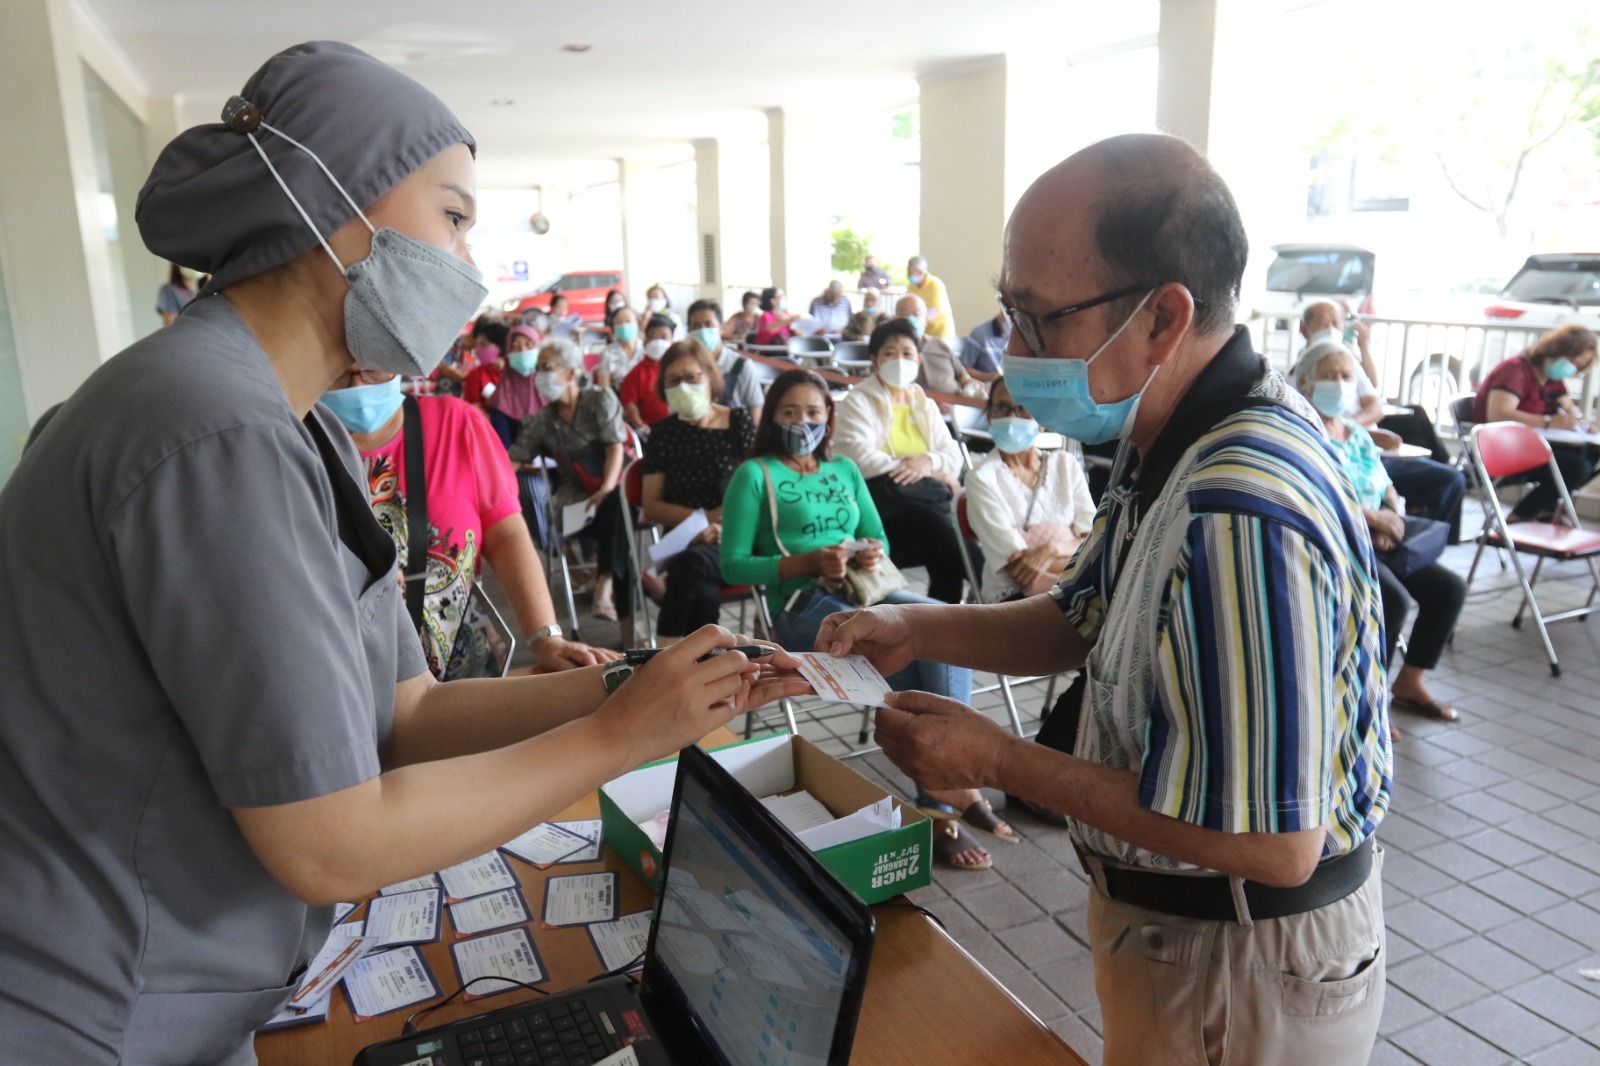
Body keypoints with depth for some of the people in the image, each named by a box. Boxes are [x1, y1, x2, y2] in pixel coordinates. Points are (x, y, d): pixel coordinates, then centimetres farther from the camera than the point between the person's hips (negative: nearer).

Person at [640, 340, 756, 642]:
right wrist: (705, 517, -6)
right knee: (702, 594, -33)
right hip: (682, 543, 2)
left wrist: (718, 522, -15)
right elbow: (651, 507, 9)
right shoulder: (663, 434, 12)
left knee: (692, 563, -35)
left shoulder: (740, 423, 6)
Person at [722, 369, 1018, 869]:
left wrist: (874, 552, -4)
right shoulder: (754, 475, 4)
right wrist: (808, 563, -15)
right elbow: (733, 565, -3)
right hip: (804, 604, -5)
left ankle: (943, 799, -25)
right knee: (906, 657, -30)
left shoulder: (845, 470, 21)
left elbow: (877, 536, 22)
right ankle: (953, 788, -12)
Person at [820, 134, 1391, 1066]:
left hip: (1242, 957, -8)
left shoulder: (1240, 518, -35)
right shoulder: (1176, 439, -3)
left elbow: (1274, 843, -32)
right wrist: (917, 630, -7)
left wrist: (1000, 762, -26)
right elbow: (1085, 621, 7)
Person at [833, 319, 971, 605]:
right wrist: (927, 472, -9)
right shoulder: (858, 402, 9)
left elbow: (954, 457, 14)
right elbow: (860, 459, -8)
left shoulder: (925, 405, 25)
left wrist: (929, 461, -11)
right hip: (885, 498, -5)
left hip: (927, 500, 5)